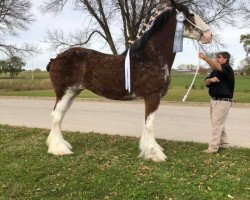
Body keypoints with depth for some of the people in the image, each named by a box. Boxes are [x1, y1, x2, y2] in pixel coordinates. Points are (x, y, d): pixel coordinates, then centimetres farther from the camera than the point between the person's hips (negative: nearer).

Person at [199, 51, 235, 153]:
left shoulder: (227, 68, -10)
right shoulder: (214, 71, 16)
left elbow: (217, 67, -32)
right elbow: (206, 83, 9)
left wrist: (206, 58, -44)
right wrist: (211, 80, -14)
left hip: (223, 101, -9)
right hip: (214, 100, 9)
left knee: (217, 124, -10)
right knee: (219, 123, 15)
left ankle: (213, 147, -7)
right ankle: (224, 143, 27)